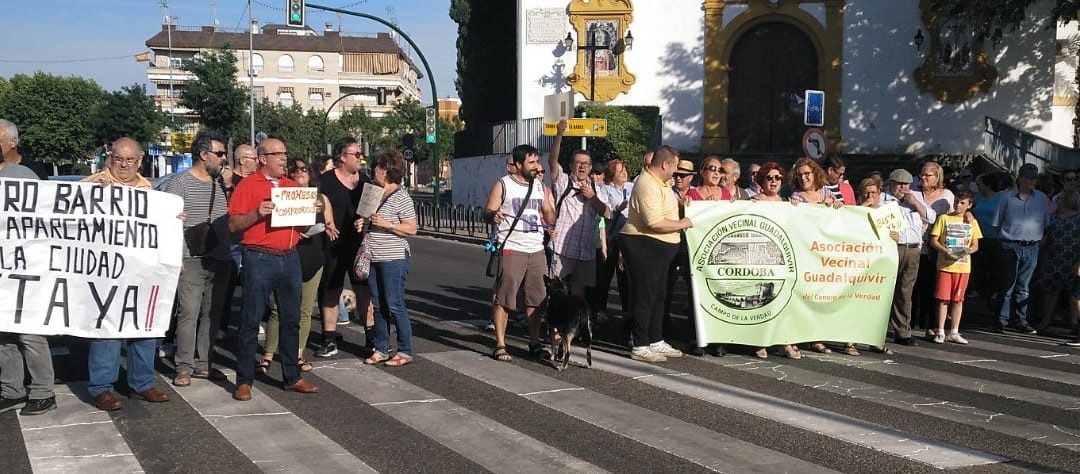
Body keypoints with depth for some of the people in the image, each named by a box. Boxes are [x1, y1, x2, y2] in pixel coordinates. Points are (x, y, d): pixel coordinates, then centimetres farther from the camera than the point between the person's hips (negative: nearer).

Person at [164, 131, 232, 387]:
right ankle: (184, 367, 4)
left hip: (220, 260, 6)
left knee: (212, 314, 9)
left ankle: (204, 364, 19)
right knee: (188, 314, -5)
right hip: (192, 261, -6)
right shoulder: (180, 183, -4)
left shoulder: (220, 184, 14)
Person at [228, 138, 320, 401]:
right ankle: (244, 381, 7)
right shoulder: (248, 185, -3)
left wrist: (312, 211, 2)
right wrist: (257, 213, -22)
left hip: (290, 258, 6)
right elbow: (233, 225, -7)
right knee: (251, 322, -1)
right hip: (260, 259, -6)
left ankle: (292, 377, 20)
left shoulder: (292, 186, 14)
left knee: (291, 320, 11)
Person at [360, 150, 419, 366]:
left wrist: (387, 224, -21)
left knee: (395, 305, -4)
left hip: (393, 258, -8)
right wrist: (362, 224, 6)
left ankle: (405, 351, 6)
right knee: (378, 306, 12)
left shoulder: (401, 197, -10)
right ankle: (381, 349, 20)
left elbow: (412, 229, -13)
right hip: (373, 258, 8)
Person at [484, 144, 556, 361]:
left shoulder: (540, 186, 15)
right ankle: (500, 345, 1)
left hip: (537, 250, 5)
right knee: (503, 298, -4)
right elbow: (488, 211, -5)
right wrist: (493, 215, -29)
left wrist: (550, 207, -4)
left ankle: (535, 343, 17)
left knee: (536, 299, 8)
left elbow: (550, 219, 18)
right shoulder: (503, 185, 0)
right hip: (511, 250, -5)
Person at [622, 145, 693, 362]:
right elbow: (655, 223, -28)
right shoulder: (647, 185, -22)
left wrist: (679, 202, 16)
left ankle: (656, 342, 25)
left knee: (659, 295, 16)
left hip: (660, 247, 11)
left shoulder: (659, 182, 12)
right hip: (644, 246, -11)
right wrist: (682, 224, -15)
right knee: (644, 297, -4)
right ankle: (640, 347, 3)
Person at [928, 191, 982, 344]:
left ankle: (954, 333, 14)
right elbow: (933, 240, 0)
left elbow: (975, 245, 11)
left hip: (964, 266, 2)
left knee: (958, 300, 6)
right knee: (943, 299, -2)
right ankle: (940, 332, 4)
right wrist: (945, 251, -17)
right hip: (945, 265, -2)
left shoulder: (972, 222, 10)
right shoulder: (944, 218, 3)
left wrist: (968, 250, -11)